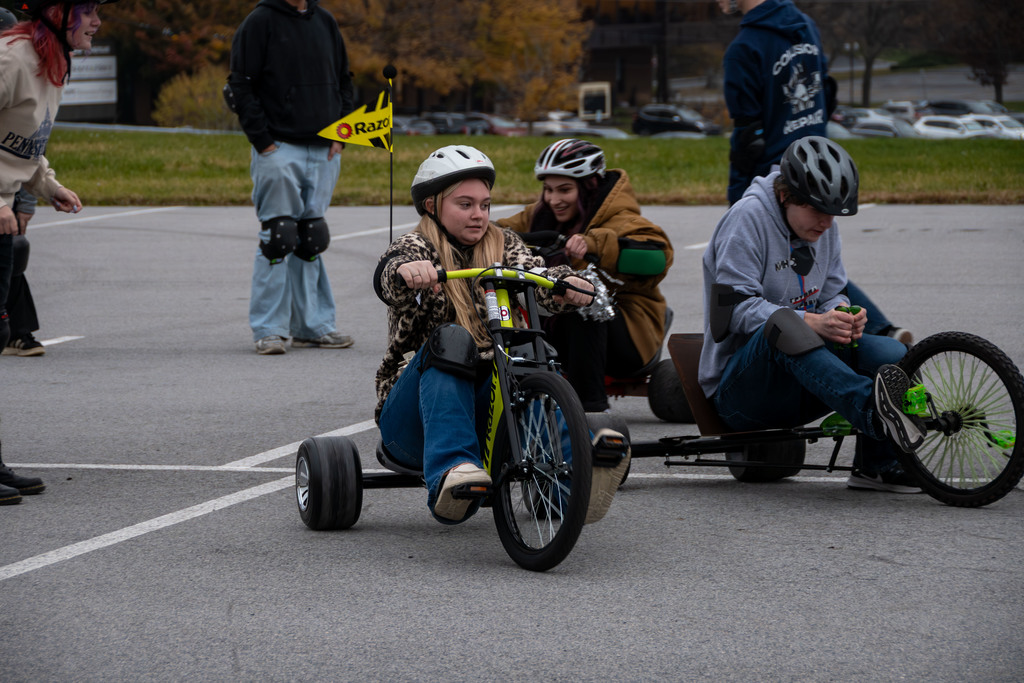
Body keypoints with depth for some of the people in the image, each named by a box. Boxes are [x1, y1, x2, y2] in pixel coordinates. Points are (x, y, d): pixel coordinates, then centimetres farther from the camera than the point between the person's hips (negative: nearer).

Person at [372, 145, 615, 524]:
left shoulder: (502, 245, 14)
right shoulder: (418, 247, 3)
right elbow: (388, 274, -23)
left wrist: (567, 283, -33)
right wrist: (407, 270, -48)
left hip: (488, 399, 3)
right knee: (450, 341, -32)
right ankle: (450, 472, -54)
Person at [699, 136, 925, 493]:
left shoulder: (824, 228, 11)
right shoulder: (748, 217, -11)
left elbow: (831, 294, 16)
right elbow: (733, 308, -18)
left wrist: (842, 316, -11)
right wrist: (810, 322, -31)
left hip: (795, 393, 7)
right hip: (738, 386, -7)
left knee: (891, 354, -18)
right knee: (782, 322, -39)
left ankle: (875, 465, -9)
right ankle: (872, 408, -60)